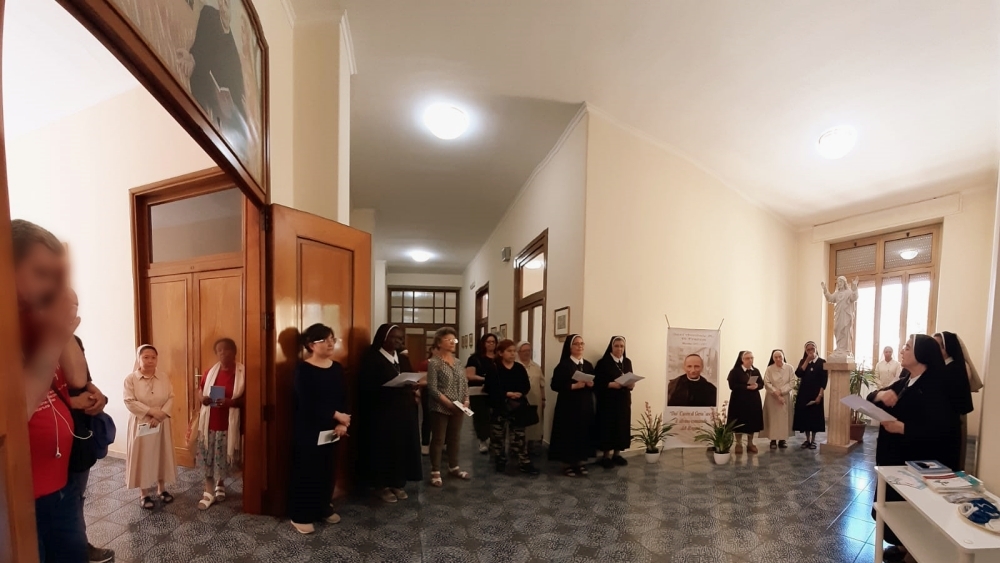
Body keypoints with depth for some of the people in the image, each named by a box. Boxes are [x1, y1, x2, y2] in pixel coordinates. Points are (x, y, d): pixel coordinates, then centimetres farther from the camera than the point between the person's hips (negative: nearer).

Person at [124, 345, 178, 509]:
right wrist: (151, 411, -21)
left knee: (162, 455, 11)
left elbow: (171, 398, -2)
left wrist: (161, 414, -16)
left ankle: (161, 488, 26)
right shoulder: (131, 378, -7)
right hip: (140, 425, -3)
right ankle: (143, 493, 19)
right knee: (142, 457, 5)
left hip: (161, 424, 3)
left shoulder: (164, 377, 2)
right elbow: (130, 402, -13)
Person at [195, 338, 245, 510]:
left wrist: (231, 402, -24)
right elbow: (202, 392, 16)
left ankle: (220, 484, 33)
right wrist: (203, 399, -7)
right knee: (207, 457, 4)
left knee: (224, 458, 8)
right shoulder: (211, 372, 3)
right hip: (209, 422, 3)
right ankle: (209, 492, 18)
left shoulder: (242, 372, -9)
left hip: (229, 423, -3)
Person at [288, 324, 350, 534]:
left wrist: (342, 423, -10)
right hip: (307, 428, -6)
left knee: (327, 468, 14)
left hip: (330, 428, 6)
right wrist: (336, 415, -19)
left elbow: (344, 398, 4)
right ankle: (300, 516, 19)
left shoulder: (337, 368, 4)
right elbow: (307, 402, -21)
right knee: (306, 470, 3)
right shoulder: (303, 369, -13)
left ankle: (323, 508, 31)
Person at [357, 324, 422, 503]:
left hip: (404, 411, 7)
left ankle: (398, 483, 23)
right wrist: (393, 386, -26)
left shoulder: (402, 359, 13)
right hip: (382, 412, -6)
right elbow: (367, 386, -16)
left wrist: (414, 391, -5)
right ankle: (382, 486, 17)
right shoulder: (371, 358, -8)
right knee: (384, 447, 1)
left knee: (403, 446, 9)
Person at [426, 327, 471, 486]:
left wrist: (466, 401, -3)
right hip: (441, 408, -6)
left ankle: (454, 468, 30)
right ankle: (435, 472, 15)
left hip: (458, 409, 6)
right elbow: (432, 389, -15)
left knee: (455, 438, 15)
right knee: (438, 440, 3)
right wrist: (450, 403, -19)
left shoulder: (457, 362, 9)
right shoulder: (434, 363, -10)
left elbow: (464, 383, 11)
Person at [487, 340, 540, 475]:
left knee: (519, 436, 5)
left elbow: (527, 386, 1)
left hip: (517, 407, 2)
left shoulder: (520, 368, 5)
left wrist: (519, 394, -19)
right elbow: (490, 388, -14)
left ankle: (524, 463, 10)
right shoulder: (494, 369, -7)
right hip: (499, 407, -2)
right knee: (498, 436, 9)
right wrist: (507, 394, -21)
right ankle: (500, 462, 24)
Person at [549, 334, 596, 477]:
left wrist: (591, 384, -9)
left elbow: (594, 384, 14)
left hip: (586, 405, 5)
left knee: (583, 433, 6)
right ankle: (567, 464, 12)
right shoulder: (563, 365, -8)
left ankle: (580, 462, 21)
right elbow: (555, 385, -13)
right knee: (568, 433, -2)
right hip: (568, 405, -5)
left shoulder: (588, 365, 9)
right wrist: (573, 386, -20)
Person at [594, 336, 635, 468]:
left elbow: (631, 380, 12)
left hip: (624, 401, 5)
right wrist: (611, 384, -23)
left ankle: (617, 454, 20)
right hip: (608, 401, -5)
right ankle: (607, 455, 9)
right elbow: (597, 382, -11)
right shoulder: (603, 362, -8)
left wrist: (632, 384, -9)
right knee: (608, 427, -3)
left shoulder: (627, 362, 9)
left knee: (622, 427, 7)